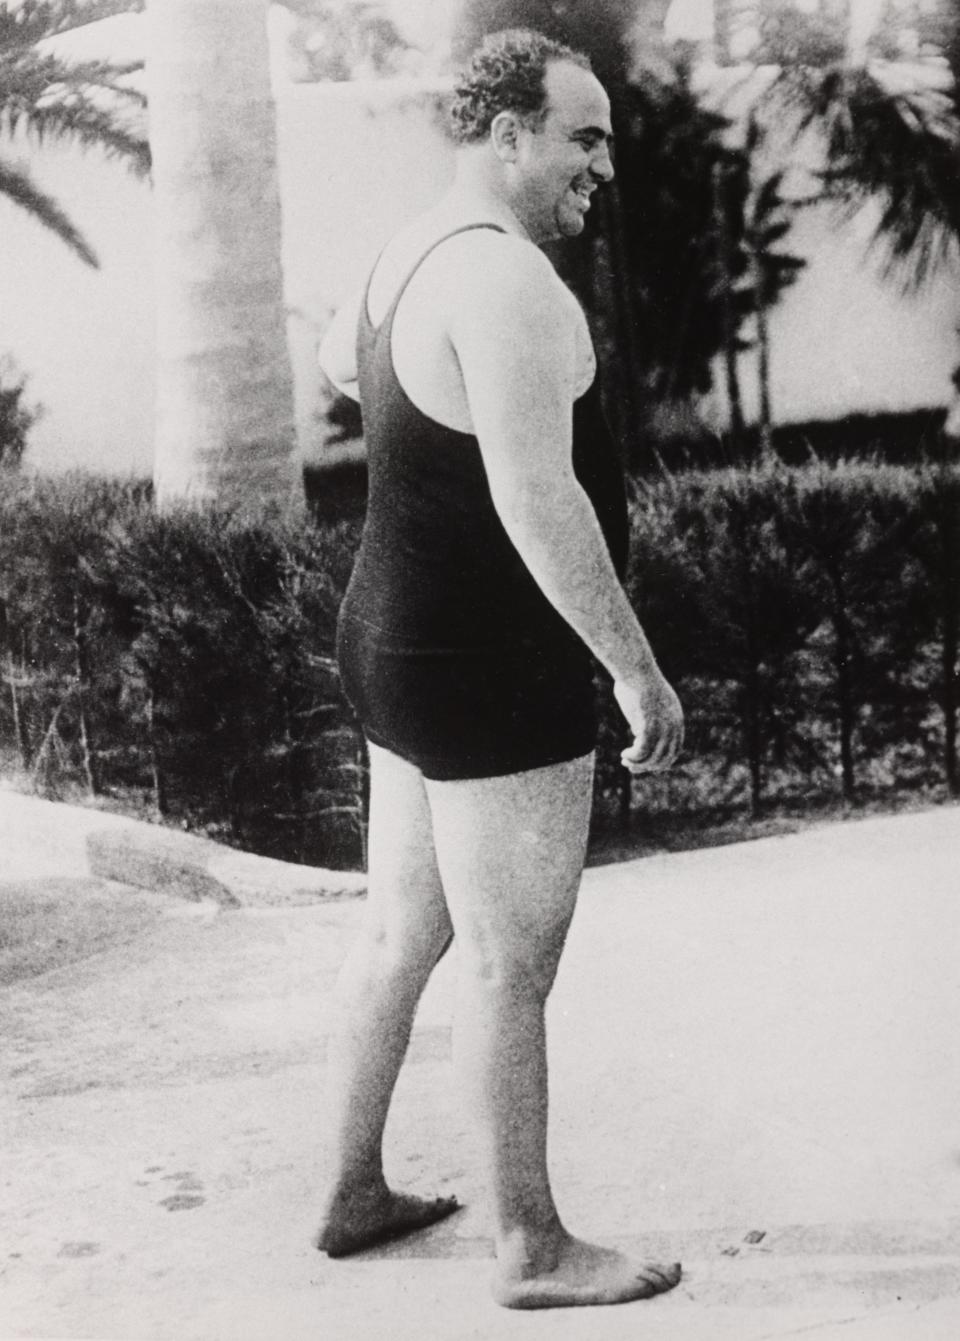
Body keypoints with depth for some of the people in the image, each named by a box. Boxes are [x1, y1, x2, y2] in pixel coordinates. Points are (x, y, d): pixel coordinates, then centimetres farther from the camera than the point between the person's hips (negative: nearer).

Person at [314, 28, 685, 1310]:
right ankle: (532, 1248, 14)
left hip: (404, 651, 10)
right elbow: (537, 501, -28)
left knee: (400, 933, 19)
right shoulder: (507, 277, -22)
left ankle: (354, 1193, 32)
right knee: (509, 968, 1)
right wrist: (638, 667, -22)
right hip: (495, 678, -10)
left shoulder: (414, 253, 9)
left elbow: (337, 359, 31)